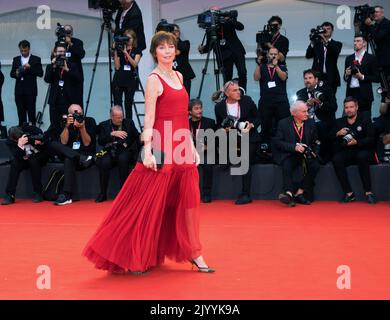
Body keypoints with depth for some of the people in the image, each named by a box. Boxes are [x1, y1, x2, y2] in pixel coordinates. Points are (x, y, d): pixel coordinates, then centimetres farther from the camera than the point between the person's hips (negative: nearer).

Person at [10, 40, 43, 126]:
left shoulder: (36, 59, 3)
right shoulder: (16, 59, 13)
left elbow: (41, 74, -5)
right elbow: (11, 74, 12)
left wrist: (30, 68, -16)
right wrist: (16, 74, -10)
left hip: (30, 90, -3)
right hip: (19, 90, 3)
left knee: (31, 112, -3)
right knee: (21, 112, 5)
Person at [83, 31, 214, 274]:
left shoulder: (179, 76, 14)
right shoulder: (154, 79, -7)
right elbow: (149, 118, -13)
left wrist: (192, 147, 14)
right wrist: (147, 151, -20)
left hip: (182, 148, 7)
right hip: (162, 148, -7)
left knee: (188, 200, 10)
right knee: (149, 203, -1)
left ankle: (194, 254, 19)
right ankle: (134, 258, 10)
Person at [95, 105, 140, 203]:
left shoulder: (129, 123, 12)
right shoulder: (104, 125, 9)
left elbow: (137, 137, 12)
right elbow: (100, 141, -5)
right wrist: (112, 134, -18)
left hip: (125, 151, 0)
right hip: (110, 152, 0)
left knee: (123, 159, -35)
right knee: (104, 163, -32)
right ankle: (103, 193, -17)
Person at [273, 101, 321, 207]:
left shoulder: (311, 123, 7)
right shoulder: (284, 123, -2)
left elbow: (315, 142, 14)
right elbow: (277, 142, -8)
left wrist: (314, 152, -7)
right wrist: (294, 147, -20)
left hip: (306, 154, 3)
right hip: (289, 154, -2)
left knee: (315, 165, -27)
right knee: (286, 166, -34)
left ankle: (299, 193, -23)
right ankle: (289, 193, -42)